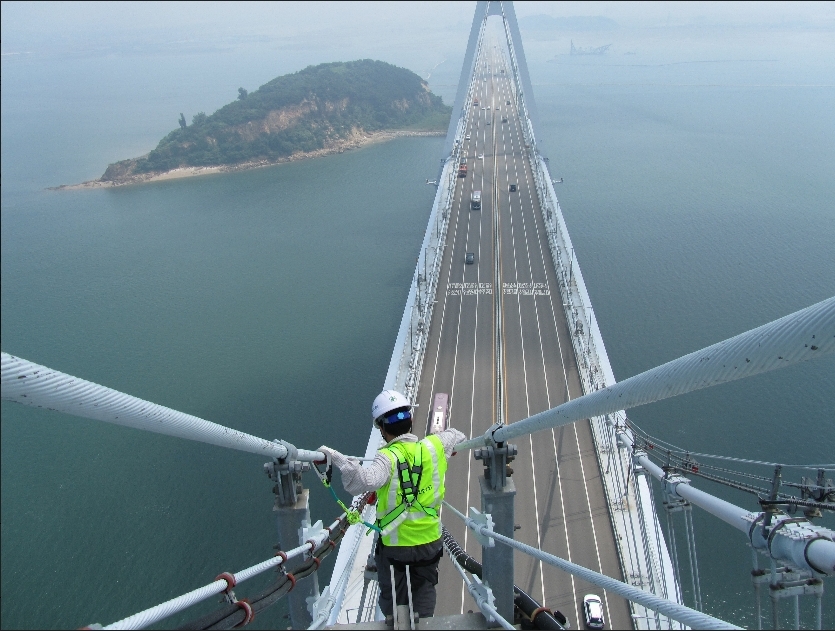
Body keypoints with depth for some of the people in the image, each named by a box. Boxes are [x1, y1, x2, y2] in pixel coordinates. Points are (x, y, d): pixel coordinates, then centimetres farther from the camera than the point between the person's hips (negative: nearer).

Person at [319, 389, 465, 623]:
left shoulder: (389, 457, -26)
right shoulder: (433, 446, -10)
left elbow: (366, 482, -46)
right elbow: (457, 436, 11)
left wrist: (337, 458, -42)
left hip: (394, 545, -3)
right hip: (430, 541, 4)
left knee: (393, 601, 21)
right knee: (424, 591, 27)